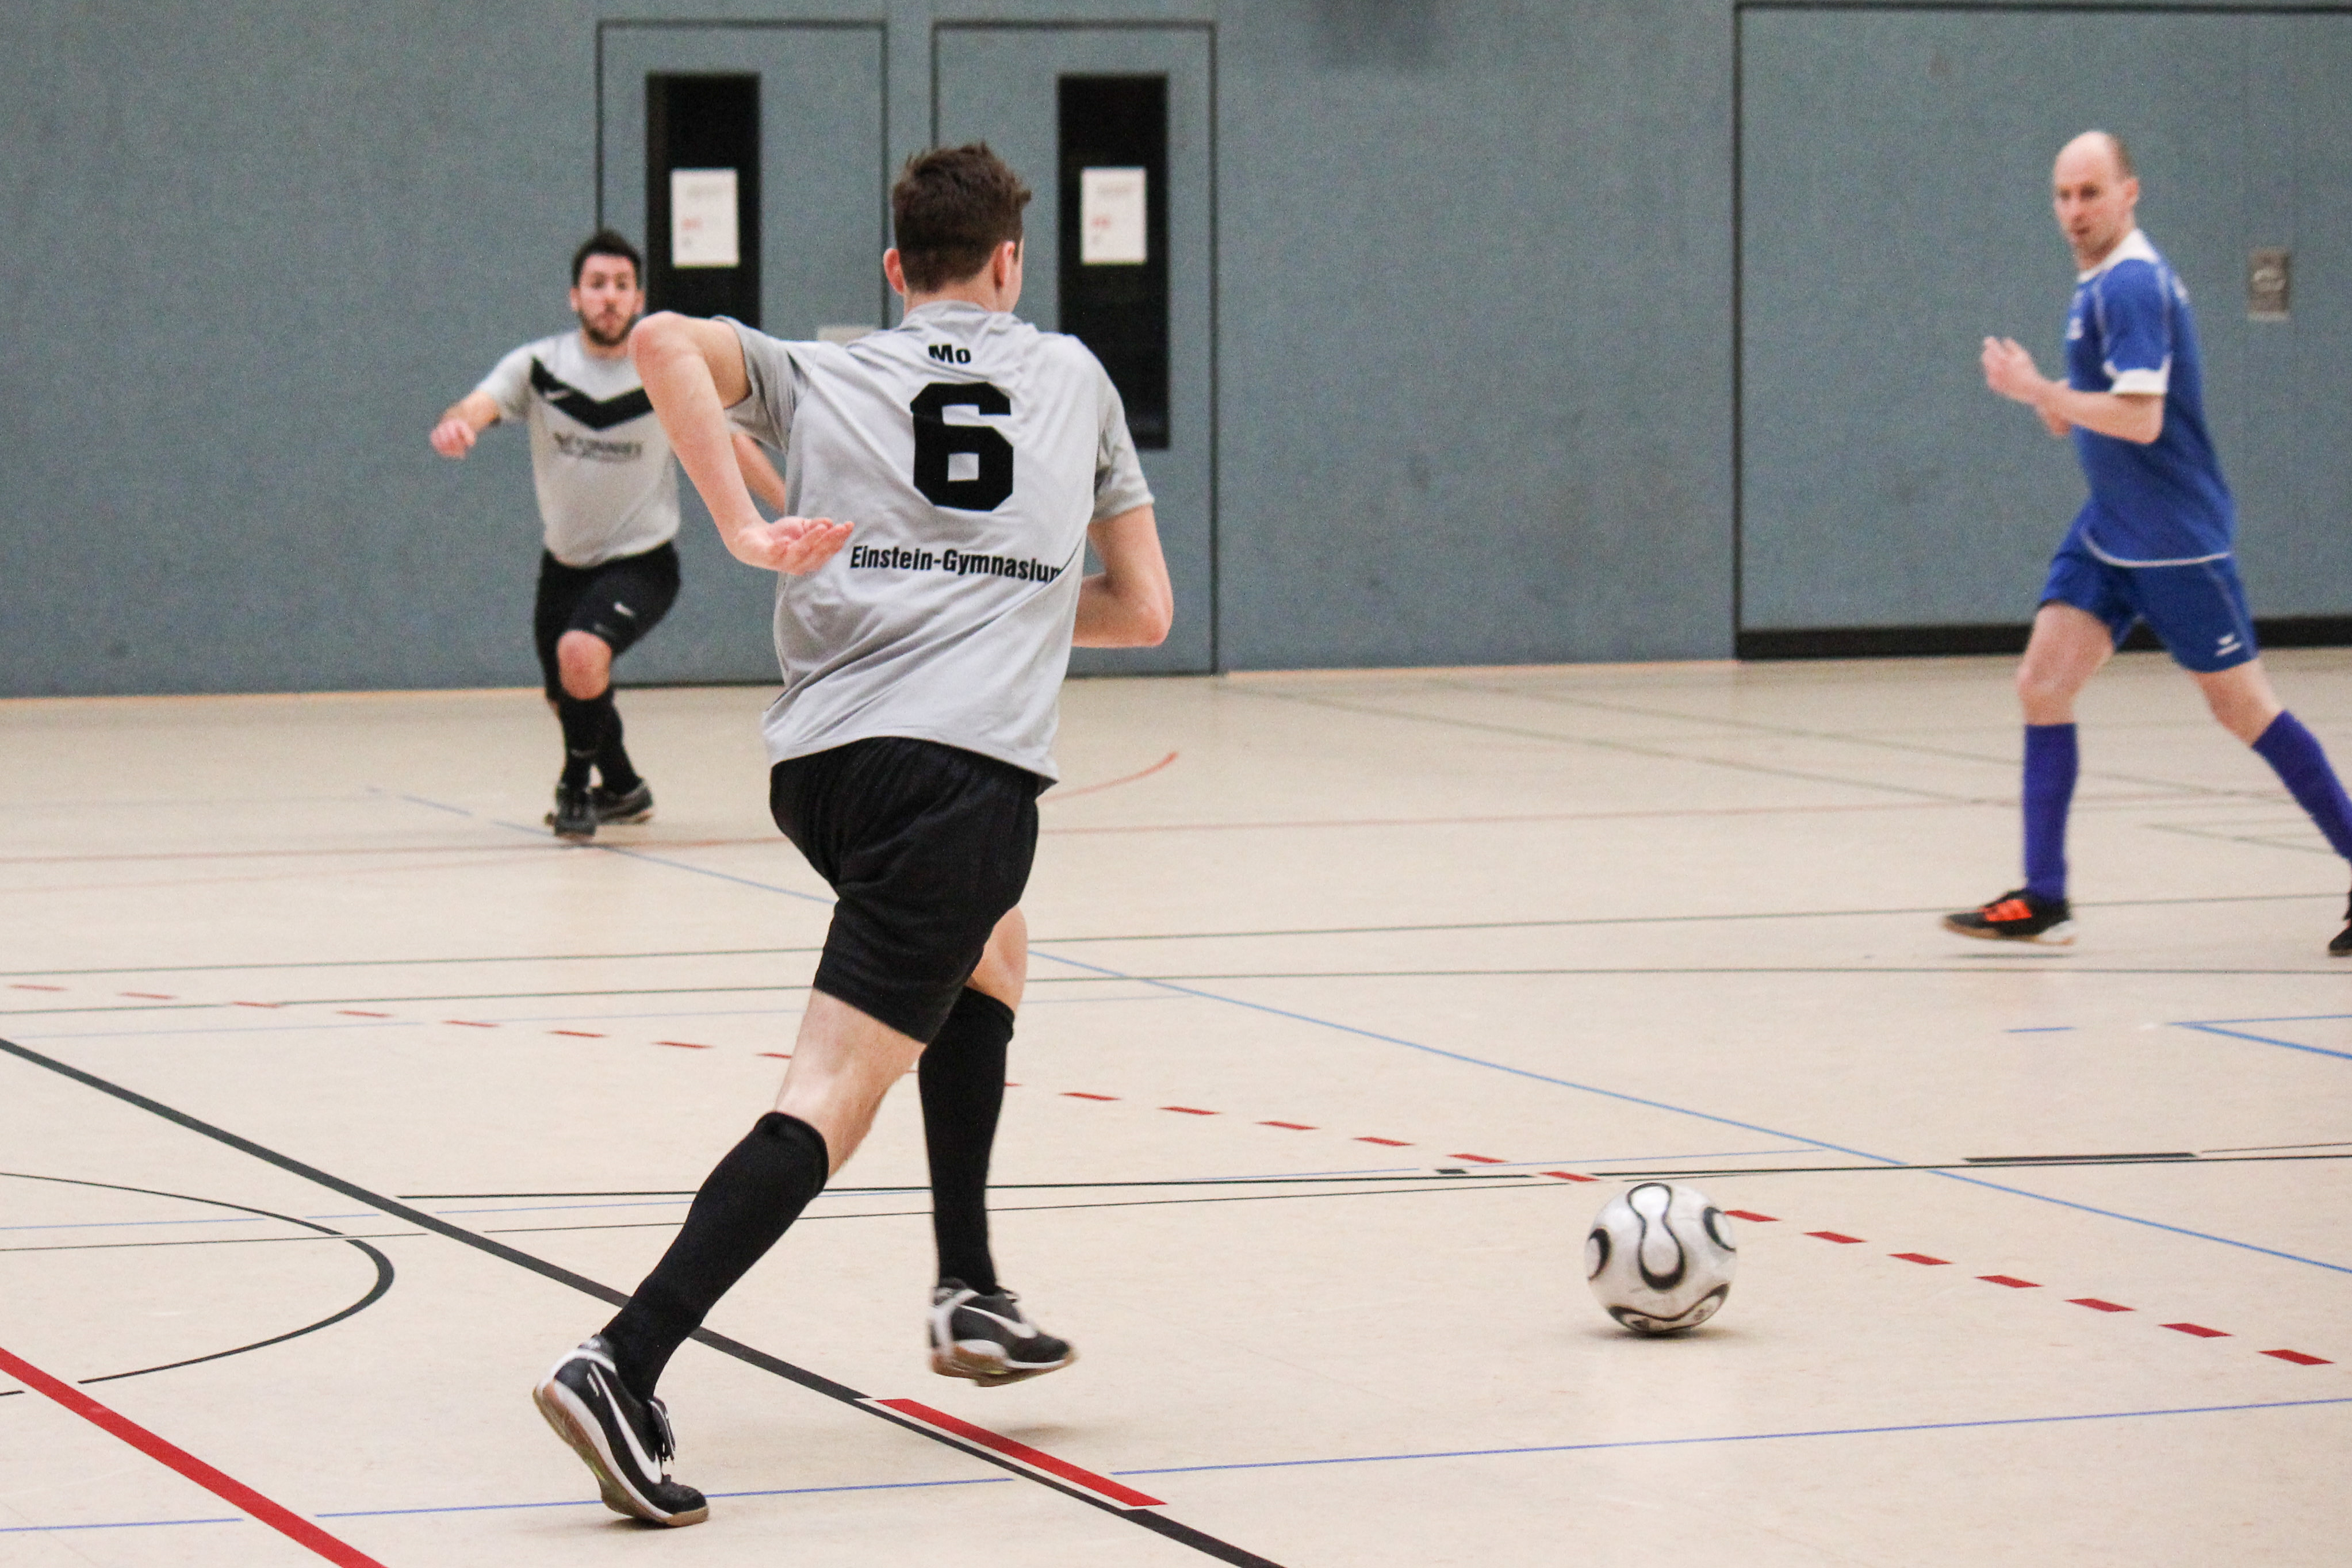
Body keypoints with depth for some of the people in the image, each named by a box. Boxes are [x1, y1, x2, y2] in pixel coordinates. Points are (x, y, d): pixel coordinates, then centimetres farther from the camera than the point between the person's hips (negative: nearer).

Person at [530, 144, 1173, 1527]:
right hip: (969, 765, -4)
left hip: (817, 759, 4)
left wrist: (745, 526, -2)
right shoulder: (1075, 377, 20)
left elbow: (666, 340, -3)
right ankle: (625, 1364, -29)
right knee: (834, 1094, -11)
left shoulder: (818, 375, 18)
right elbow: (1144, 609, 24)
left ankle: (971, 1292, 30)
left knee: (990, 948, 33)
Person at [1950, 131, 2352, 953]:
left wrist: (2038, 390, -19)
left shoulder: (2132, 284, -18)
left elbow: (2140, 419, -26)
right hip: (2110, 533, 9)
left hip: (2175, 539, -9)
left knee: (2243, 708, -2)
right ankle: (2043, 899, -3)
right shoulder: (2101, 283, 12)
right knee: (2043, 684, -2)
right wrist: (2061, 409, 4)